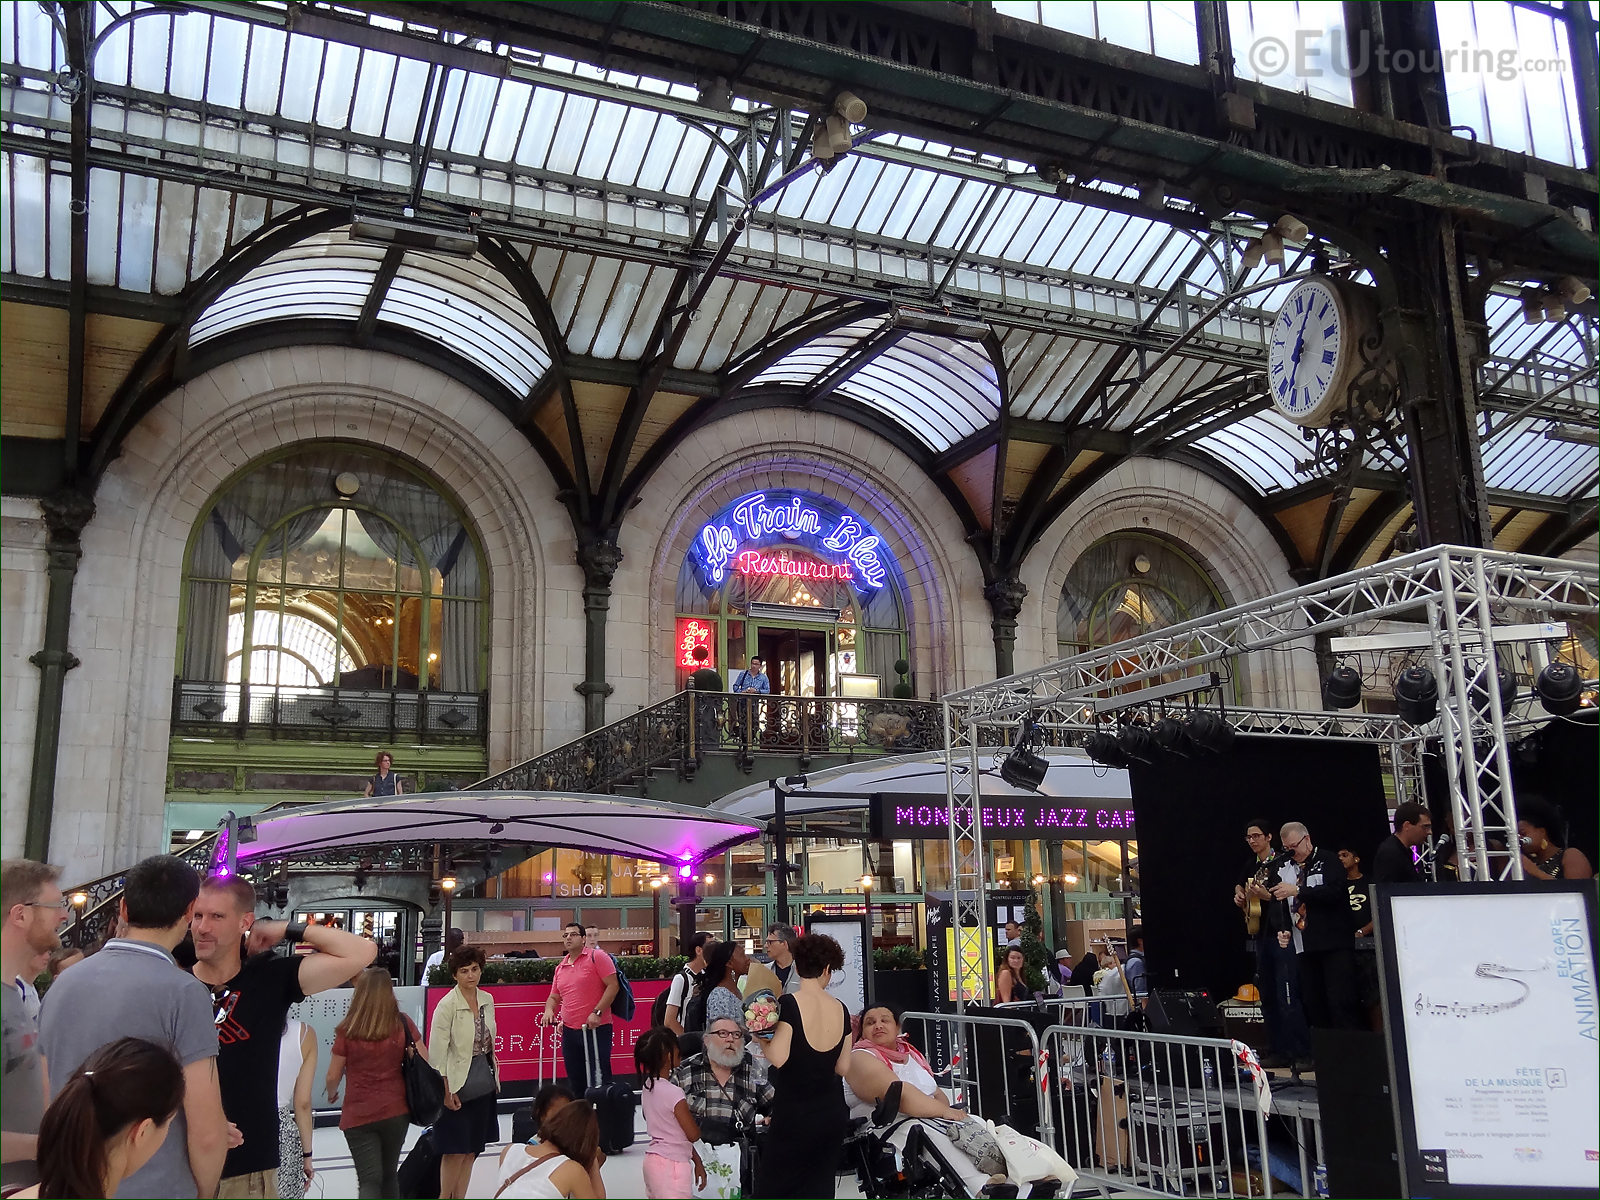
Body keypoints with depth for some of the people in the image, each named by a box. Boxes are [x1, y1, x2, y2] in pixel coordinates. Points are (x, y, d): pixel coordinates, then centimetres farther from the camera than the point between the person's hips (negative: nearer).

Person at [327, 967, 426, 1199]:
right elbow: (425, 1063, -4)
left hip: (358, 1116, -2)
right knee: (389, 1174, 22)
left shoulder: (347, 1030, -11)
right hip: (396, 1112, 2)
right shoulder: (403, 1024, -7)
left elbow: (333, 1077, -6)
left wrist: (331, 1093, 17)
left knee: (369, 1180, 0)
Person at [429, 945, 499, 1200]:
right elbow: (437, 1051, -14)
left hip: (484, 1083, 6)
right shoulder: (447, 1005, -13)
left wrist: (494, 1074, 13)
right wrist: (446, 1090, -15)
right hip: (459, 1085, -6)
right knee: (456, 1150, 0)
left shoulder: (487, 1000, 5)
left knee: (472, 1150, 11)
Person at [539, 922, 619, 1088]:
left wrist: (597, 1012, -18)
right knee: (575, 1080, 11)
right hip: (569, 1031, 6)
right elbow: (554, 997, 23)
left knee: (599, 1079, -6)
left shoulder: (597, 957, -4)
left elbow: (612, 985, -10)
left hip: (596, 1029, -6)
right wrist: (549, 1010, 1)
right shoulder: (560, 967, 15)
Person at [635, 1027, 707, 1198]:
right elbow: (693, 1135, -13)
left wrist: (697, 1161, 16)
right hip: (672, 1165, -9)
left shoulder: (648, 1086, 5)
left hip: (653, 1160, 9)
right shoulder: (673, 1093, -21)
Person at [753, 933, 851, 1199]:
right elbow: (843, 1067, 6)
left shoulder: (788, 1005, -14)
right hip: (833, 1114, 5)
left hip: (795, 1114, -5)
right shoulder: (840, 1010, 1)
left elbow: (778, 1058, -22)